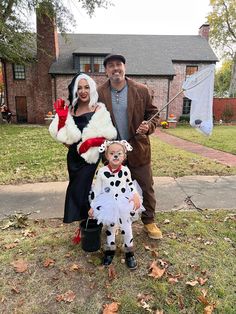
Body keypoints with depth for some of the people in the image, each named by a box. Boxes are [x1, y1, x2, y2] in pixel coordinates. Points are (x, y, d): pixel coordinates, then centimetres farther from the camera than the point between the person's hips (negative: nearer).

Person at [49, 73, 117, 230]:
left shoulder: (98, 109, -7)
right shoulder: (70, 110, 4)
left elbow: (110, 135, -10)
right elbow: (63, 137, 1)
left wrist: (91, 141, -24)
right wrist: (61, 116, -9)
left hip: (90, 158, -5)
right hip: (73, 158, 5)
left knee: (82, 191, -4)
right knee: (77, 191, 13)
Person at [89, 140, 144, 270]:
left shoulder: (125, 170, -13)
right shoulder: (102, 172, -17)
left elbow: (130, 183, 5)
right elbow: (96, 190, -8)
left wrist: (136, 196, -11)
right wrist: (92, 206, -5)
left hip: (124, 205, 1)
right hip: (109, 206, 0)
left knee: (127, 229, 13)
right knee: (110, 229, 18)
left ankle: (129, 253, 35)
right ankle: (110, 251, 42)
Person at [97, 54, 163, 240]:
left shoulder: (141, 90, -3)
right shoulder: (99, 94, -2)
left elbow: (153, 113, 3)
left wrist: (148, 126, -18)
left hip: (138, 149, 0)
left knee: (146, 188, 11)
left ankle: (149, 221, 32)